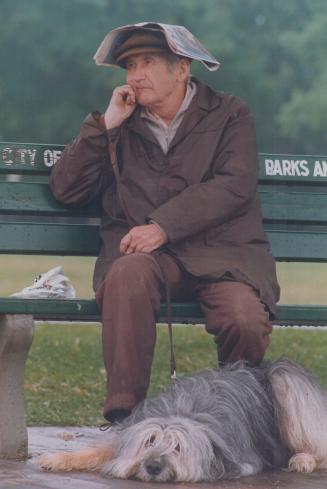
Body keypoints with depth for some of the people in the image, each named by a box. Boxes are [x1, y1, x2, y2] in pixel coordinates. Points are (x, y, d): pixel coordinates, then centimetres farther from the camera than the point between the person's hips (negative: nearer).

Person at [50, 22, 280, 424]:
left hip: (222, 251, -1)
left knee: (246, 322, -32)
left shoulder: (230, 114, 12)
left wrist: (163, 224, -17)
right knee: (127, 274, -36)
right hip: (144, 254, 1)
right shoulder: (121, 125, 19)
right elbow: (65, 189, 12)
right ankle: (123, 416, -35)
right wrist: (105, 125, 2)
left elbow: (235, 185, -5)